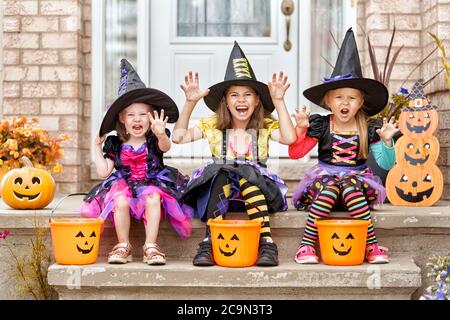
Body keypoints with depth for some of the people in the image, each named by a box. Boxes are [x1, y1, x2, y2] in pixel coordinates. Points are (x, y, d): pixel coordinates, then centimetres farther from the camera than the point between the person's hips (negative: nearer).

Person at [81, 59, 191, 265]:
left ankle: (151, 247, -29)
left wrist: (161, 134, -48)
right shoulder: (115, 144, 7)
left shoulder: (153, 140, 1)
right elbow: (104, 172, 5)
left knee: (153, 198, -35)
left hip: (152, 185, -1)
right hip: (124, 186, 1)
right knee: (120, 201, -32)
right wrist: (97, 147, 6)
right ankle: (123, 246, -18)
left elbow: (165, 147, -25)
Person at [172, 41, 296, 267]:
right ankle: (210, 241, -37)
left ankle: (266, 243, -39)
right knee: (221, 174, -33)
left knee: (246, 174, -34)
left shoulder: (265, 126, 3)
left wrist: (279, 102, -16)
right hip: (218, 187, 1)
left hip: (256, 188, 0)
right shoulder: (213, 125, 6)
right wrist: (190, 103, -12)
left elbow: (289, 138, -17)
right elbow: (179, 136, -5)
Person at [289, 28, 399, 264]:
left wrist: (387, 140, -15)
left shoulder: (369, 129, 2)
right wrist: (300, 128, -16)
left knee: (351, 190, -35)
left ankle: (372, 246, -29)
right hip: (325, 179, 0)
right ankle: (306, 245, -31)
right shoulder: (321, 126, 0)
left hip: (357, 180, 0)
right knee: (328, 191, -35)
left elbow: (386, 164, 2)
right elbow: (295, 153, -3)